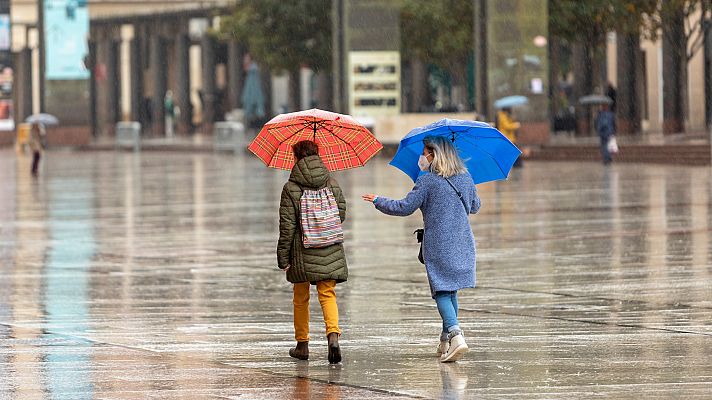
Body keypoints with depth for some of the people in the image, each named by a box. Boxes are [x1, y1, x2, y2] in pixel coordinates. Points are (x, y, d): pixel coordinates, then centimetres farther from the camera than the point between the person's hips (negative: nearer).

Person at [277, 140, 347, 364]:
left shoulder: (291, 189, -10)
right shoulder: (333, 185, 1)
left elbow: (287, 226, -10)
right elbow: (341, 214, 10)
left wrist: (283, 257, -5)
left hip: (301, 253, -2)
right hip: (330, 252, 2)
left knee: (301, 298, 13)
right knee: (328, 294, 3)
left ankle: (302, 344, 20)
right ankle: (333, 334, -21)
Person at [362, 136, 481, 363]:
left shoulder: (427, 181, -10)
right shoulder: (465, 178, 8)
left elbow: (405, 208, -9)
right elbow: (475, 207, 21)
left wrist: (378, 201, 5)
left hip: (437, 246, -6)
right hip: (463, 245, 6)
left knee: (442, 291, -7)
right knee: (451, 290, 15)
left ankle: (456, 335, -26)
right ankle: (446, 341, 19)